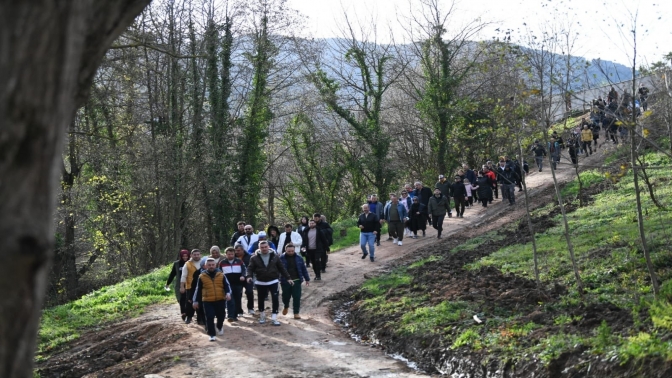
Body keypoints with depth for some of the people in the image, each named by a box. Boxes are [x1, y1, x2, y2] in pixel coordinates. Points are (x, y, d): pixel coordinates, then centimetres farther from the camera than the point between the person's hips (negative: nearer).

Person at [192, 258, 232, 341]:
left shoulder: (221, 275, 3)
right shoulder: (202, 277, 1)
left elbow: (227, 285, 2)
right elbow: (198, 290, 7)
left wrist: (228, 293, -18)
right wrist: (196, 301, 4)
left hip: (220, 300, 1)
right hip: (207, 301, -1)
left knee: (221, 316, 12)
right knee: (209, 318, -7)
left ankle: (220, 327, 43)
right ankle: (212, 335, 1)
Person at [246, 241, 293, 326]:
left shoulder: (275, 256, 1)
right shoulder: (255, 258, -1)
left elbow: (282, 268, 6)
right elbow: (250, 268, -4)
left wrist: (288, 278, 4)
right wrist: (249, 276, -24)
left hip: (273, 281, -1)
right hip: (260, 282, 1)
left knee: (275, 299, -11)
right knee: (260, 299, 10)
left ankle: (274, 318, -7)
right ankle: (262, 316, 32)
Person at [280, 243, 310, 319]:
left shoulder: (298, 258, 3)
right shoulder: (281, 258, -5)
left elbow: (303, 269, 10)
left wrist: (307, 279, 11)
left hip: (296, 281, 1)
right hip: (285, 281, -1)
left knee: (297, 297, -3)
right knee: (286, 296, 11)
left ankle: (296, 313, 6)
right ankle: (286, 306, 43)